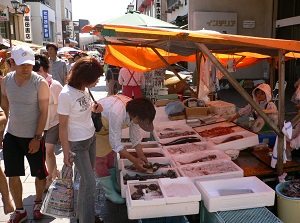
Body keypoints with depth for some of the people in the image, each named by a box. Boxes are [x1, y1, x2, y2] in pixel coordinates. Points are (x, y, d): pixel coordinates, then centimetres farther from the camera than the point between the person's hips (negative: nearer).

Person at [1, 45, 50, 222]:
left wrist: (37, 138, -17)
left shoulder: (40, 83, -16)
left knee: (40, 173, 11)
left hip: (33, 137, -3)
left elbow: (43, 112, -15)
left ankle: (38, 203, 36)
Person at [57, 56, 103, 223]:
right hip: (77, 143, -7)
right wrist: (66, 153, -15)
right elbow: (63, 126, -18)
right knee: (90, 183, -2)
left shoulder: (83, 88, -2)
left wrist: (93, 108, -5)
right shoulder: (66, 94, -24)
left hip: (91, 137, 7)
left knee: (86, 179, 16)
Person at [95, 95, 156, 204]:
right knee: (100, 158, -1)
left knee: (110, 154, 17)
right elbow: (115, 143, -35)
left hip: (106, 126, 8)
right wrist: (134, 160, -31)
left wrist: (141, 156, -11)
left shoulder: (134, 111, -19)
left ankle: (114, 183, 32)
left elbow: (135, 136, -6)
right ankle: (109, 192, 11)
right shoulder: (117, 113, -42)